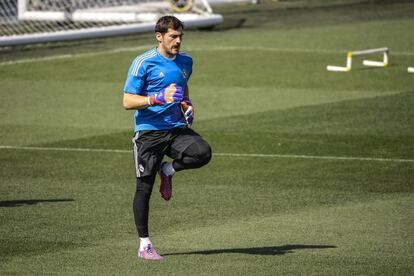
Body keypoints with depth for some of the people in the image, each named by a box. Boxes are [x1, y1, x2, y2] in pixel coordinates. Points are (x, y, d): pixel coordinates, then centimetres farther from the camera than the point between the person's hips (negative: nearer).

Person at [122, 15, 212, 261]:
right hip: (148, 132, -4)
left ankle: (168, 170, 6)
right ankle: (144, 245, 10)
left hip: (177, 128, 4)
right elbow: (127, 102, -12)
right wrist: (159, 98, -25)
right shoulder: (144, 63, -9)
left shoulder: (186, 61, 9)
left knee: (203, 153, -25)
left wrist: (186, 105, 8)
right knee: (144, 188, -1)